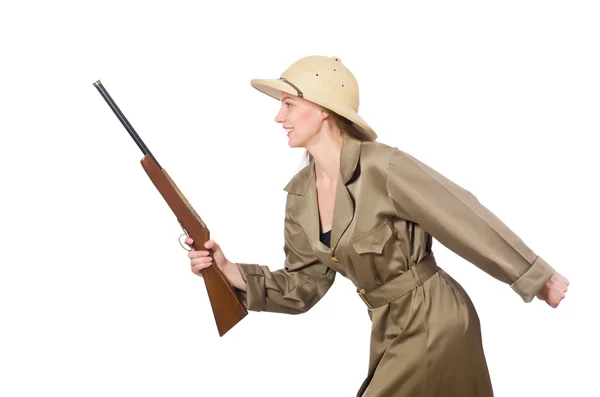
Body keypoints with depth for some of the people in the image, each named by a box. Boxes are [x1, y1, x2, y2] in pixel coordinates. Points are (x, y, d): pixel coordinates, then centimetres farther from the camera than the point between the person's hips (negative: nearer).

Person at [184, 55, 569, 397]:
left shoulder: (383, 168, -23)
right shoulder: (301, 194, 0)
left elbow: (467, 219, -17)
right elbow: (303, 285, 4)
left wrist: (536, 276, -9)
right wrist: (230, 270, -9)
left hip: (435, 322, -7)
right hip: (390, 331, 7)